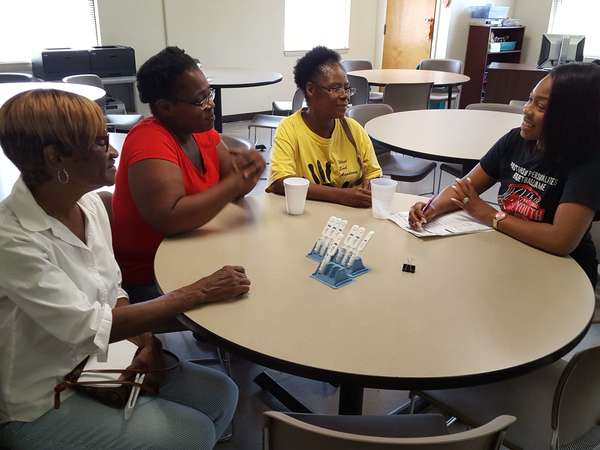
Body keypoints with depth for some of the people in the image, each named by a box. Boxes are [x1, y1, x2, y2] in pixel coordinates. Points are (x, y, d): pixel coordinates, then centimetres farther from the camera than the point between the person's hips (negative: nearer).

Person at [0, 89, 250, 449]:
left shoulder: (90, 204, -3)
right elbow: (90, 328, -26)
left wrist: (147, 344, -10)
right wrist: (198, 293, -24)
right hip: (43, 405, -6)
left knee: (220, 394, -2)